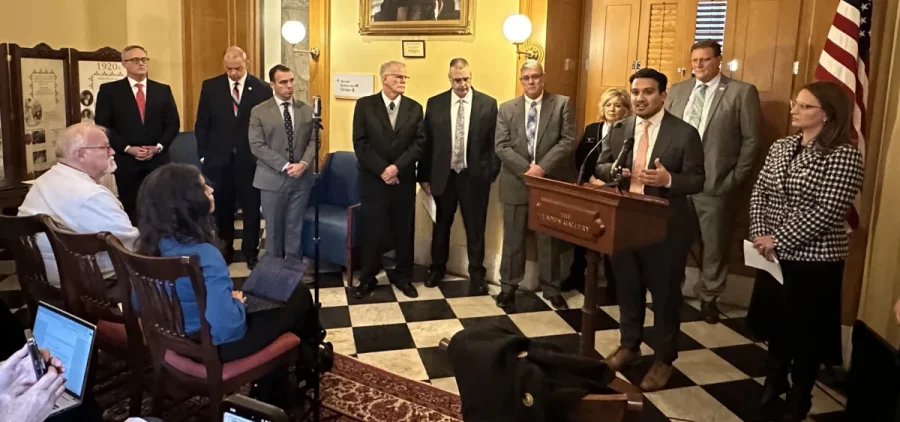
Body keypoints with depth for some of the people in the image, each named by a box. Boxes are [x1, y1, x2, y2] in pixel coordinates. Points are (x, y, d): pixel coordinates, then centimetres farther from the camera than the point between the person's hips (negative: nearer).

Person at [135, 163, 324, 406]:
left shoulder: (152, 245, -8)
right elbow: (227, 329, -38)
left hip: (177, 338, 8)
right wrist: (237, 302, -14)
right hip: (214, 346, -8)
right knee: (299, 296, 11)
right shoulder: (203, 255, -34)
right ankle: (310, 347, 46)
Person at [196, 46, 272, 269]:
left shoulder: (262, 89, -3)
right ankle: (225, 250, 29)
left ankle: (251, 254, 17)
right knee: (222, 208, 13)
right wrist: (203, 155, 0)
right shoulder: (210, 87, 2)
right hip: (220, 159, 2)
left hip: (250, 160, -2)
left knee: (251, 209, 5)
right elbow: (202, 124, 4)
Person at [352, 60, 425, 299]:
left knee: (404, 231, 9)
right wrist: (382, 170, -14)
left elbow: (419, 143, -2)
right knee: (371, 230, 4)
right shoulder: (365, 105, 0)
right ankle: (368, 278, 19)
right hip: (373, 179, -2)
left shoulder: (415, 108, 6)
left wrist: (396, 167, -14)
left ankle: (403, 277, 24)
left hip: (404, 180, 2)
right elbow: (360, 144, -6)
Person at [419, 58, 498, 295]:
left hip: (475, 176, -1)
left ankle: (477, 274, 22)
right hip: (444, 175, 2)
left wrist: (492, 174, -6)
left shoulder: (488, 104, -3)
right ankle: (438, 268, 34)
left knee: (475, 228, 8)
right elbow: (426, 142, 2)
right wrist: (424, 176, 1)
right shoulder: (435, 104, 1)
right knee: (441, 225, 16)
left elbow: (495, 142, -1)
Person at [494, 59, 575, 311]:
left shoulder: (562, 104, 1)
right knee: (513, 238, 10)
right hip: (517, 182, 1)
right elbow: (501, 146, -4)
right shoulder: (506, 109, 5)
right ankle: (509, 286, 23)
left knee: (551, 239, 10)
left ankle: (551, 289, 23)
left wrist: (543, 167, -18)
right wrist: (527, 168, -16)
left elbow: (568, 141, -8)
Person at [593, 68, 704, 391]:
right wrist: (613, 170, -14)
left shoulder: (685, 134, -9)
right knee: (627, 288, 18)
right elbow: (600, 166, 10)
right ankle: (629, 346, 38)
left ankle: (663, 359, 26)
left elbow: (697, 181, -10)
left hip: (666, 227, -4)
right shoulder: (620, 130, 5)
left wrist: (668, 179, -30)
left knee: (665, 293, 9)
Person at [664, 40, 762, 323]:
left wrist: (735, 180, -8)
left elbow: (751, 140, -4)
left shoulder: (742, 92, -3)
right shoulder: (677, 90, 11)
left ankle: (709, 296, 24)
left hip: (716, 183, -3)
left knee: (714, 244, 8)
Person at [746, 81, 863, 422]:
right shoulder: (780, 147, 6)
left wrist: (778, 239, -20)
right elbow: (759, 193, 6)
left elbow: (828, 212, -21)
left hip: (815, 261, -6)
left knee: (806, 332, 9)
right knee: (776, 324, 19)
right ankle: (774, 383, 41)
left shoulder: (844, 155, -14)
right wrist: (759, 235, -8)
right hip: (774, 256, 6)